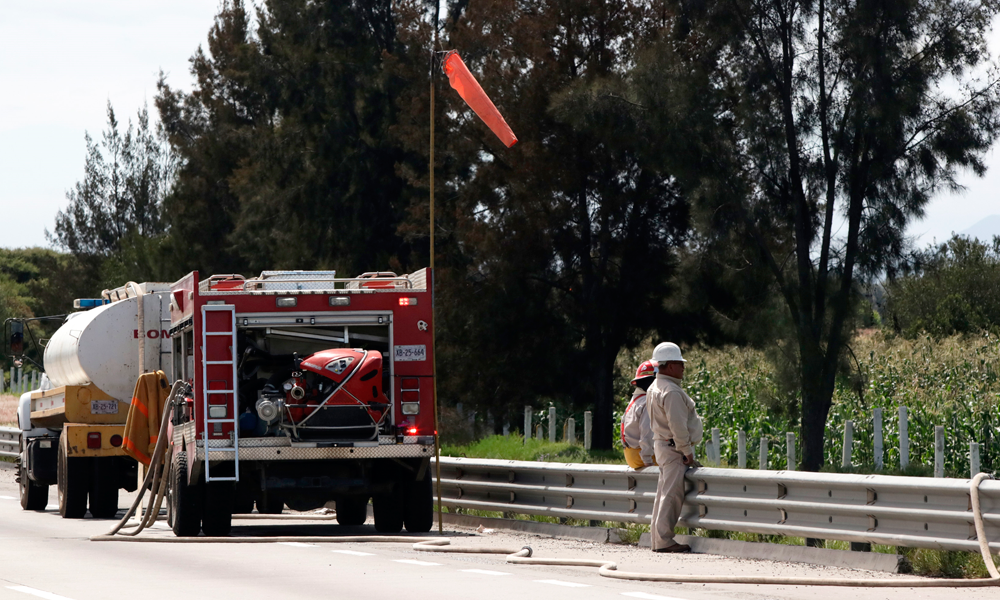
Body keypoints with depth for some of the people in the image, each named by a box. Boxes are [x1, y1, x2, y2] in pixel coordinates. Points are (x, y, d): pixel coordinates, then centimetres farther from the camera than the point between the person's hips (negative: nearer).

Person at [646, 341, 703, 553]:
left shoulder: (654, 389, 15)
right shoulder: (671, 392, -18)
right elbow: (677, 425, -22)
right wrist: (687, 451, -15)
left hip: (661, 445, 11)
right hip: (673, 449, -11)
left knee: (664, 493, 12)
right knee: (672, 494, -9)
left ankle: (658, 538, 14)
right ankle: (664, 540, -10)